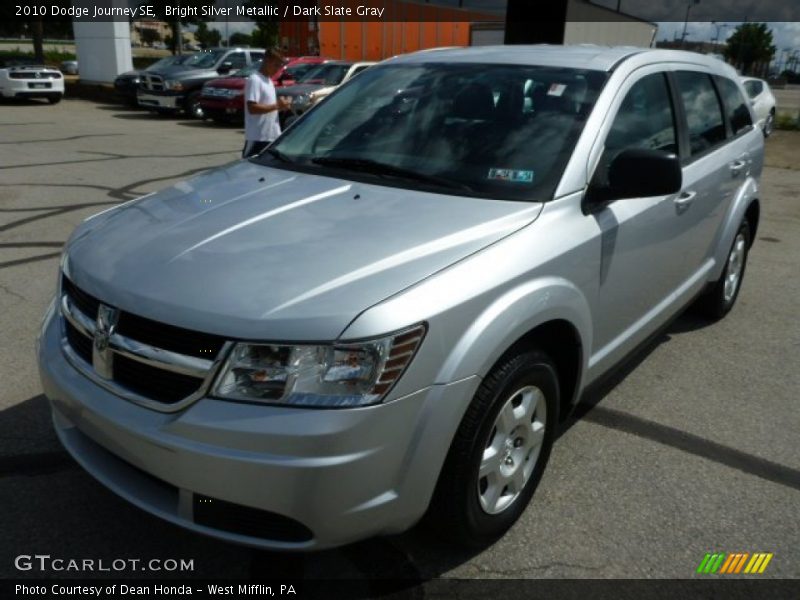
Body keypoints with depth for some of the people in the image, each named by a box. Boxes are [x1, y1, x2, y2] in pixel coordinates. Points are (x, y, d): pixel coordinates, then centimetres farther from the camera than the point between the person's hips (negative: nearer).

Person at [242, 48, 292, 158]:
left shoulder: (269, 80, 16)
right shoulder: (254, 80, -13)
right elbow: (252, 108, -22)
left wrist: (280, 104, 5)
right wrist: (277, 106, -19)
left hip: (272, 136, 10)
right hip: (257, 137, -10)